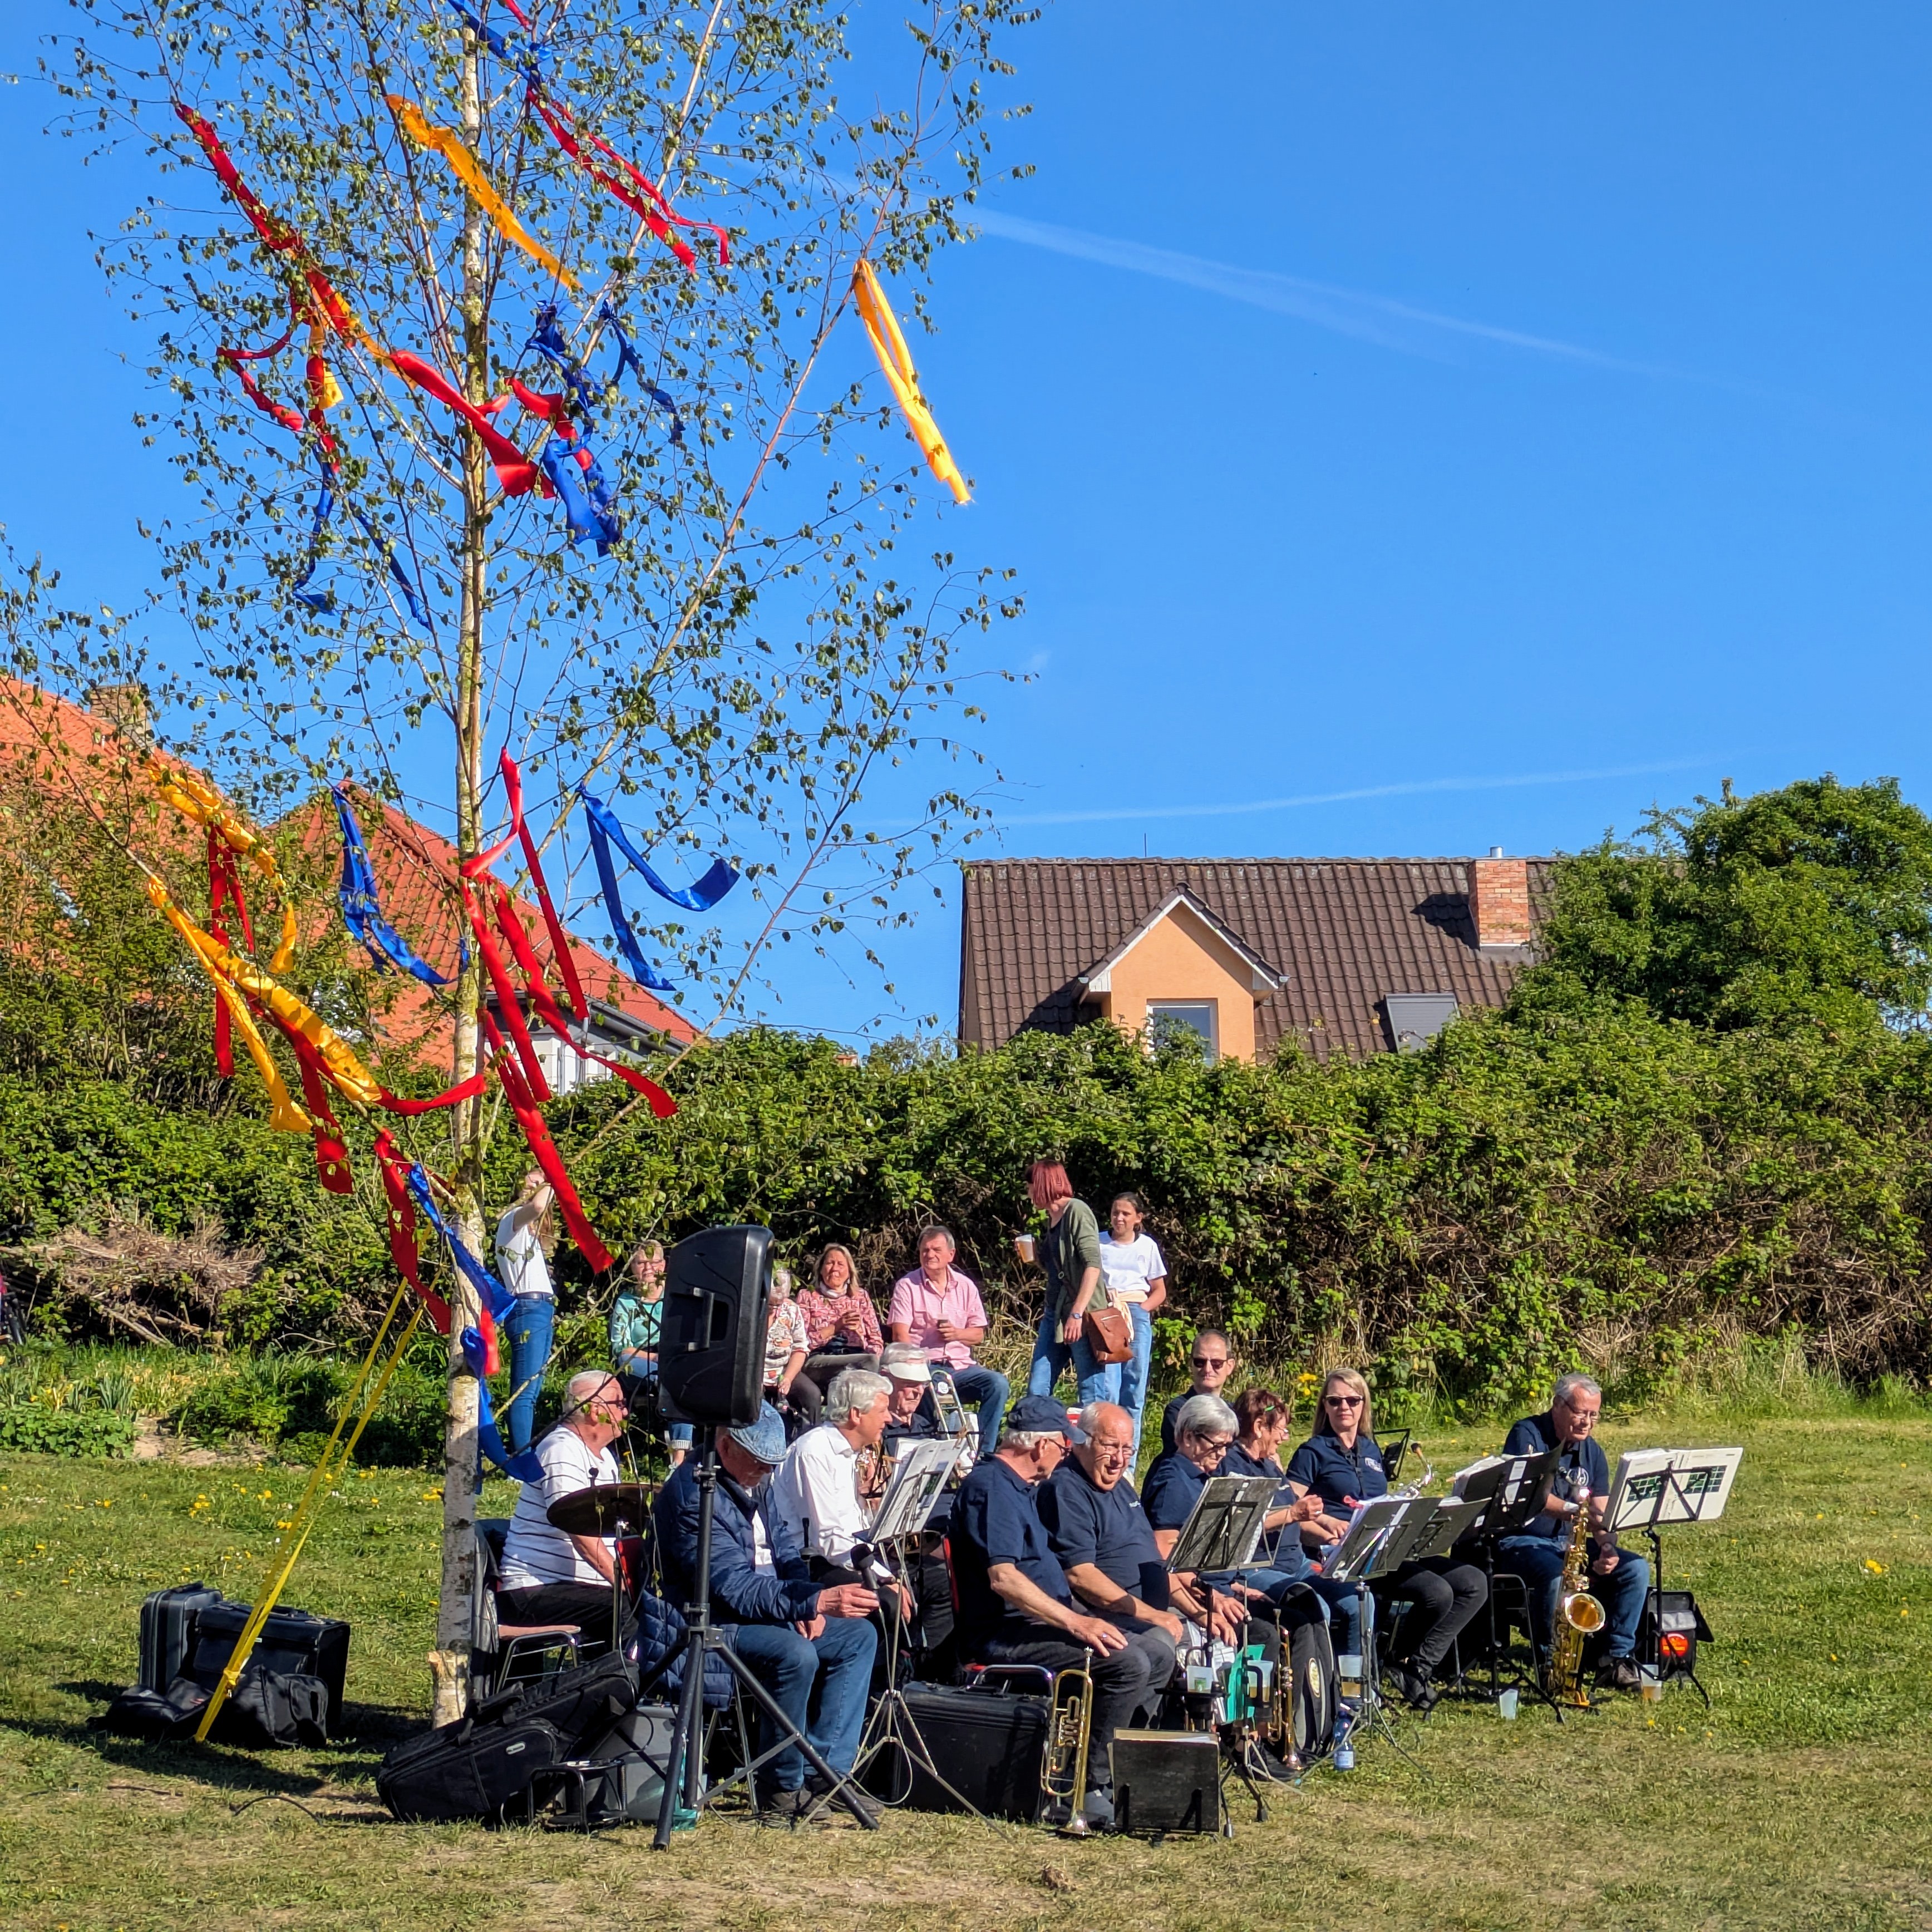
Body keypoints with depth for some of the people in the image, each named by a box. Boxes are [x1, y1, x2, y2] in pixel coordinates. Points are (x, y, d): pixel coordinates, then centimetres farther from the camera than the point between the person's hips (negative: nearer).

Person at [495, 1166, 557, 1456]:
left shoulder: (529, 1229, 21)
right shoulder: (513, 1219, -6)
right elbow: (537, 1207, -26)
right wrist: (549, 1182, -13)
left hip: (542, 1311, 10)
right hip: (528, 1309, -10)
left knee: (532, 1391, 8)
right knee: (525, 1391, -13)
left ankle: (521, 1459, 9)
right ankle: (520, 1461, -17)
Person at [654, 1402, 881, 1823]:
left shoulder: (755, 1481, 9)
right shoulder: (693, 1493, -23)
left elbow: (783, 1549, 15)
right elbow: (733, 1588, -30)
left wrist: (806, 1605, -6)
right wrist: (815, 1601, -37)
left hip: (769, 1610, 10)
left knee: (859, 1636, 4)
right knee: (795, 1655, -33)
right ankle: (783, 1790, -16)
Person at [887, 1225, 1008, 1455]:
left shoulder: (966, 1286, 14)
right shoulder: (907, 1286, 4)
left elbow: (979, 1334, 16)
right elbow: (900, 1336, -5)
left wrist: (957, 1334, -7)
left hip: (961, 1365, 4)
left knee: (998, 1383, -23)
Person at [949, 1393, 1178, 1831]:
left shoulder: (1022, 1486, 18)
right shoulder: (991, 1487, -15)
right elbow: (1003, 1578, -27)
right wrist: (1075, 1622, -29)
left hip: (1045, 1617, 11)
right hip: (1004, 1631, -11)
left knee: (1159, 1651, 5)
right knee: (1128, 1662, -25)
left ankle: (1104, 1759, 2)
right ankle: (1090, 1788, -17)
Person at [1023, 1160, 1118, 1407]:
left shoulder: (1076, 1211, -8)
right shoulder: (1052, 1218, 17)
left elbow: (1093, 1264, -18)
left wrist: (1077, 1313, -24)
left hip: (1084, 1315, -9)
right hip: (1055, 1314, 9)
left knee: (1093, 1398, -8)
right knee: (1036, 1391, 3)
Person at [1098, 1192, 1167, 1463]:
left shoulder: (1148, 1246, 13)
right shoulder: (1097, 1243, 9)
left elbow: (1160, 1291, 16)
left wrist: (1142, 1309, -2)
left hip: (1138, 1316, 1)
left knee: (1134, 1388, -2)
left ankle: (1129, 1461, 2)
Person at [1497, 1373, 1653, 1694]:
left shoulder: (1592, 1451, 11)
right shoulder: (1528, 1436, -9)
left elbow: (1600, 1513, 5)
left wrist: (1607, 1547, -17)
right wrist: (1573, 1510, -40)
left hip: (1572, 1543, 7)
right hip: (1523, 1542, -7)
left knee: (1635, 1568, -12)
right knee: (1557, 1576, -37)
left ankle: (1617, 1660, -11)